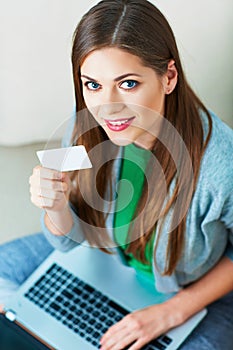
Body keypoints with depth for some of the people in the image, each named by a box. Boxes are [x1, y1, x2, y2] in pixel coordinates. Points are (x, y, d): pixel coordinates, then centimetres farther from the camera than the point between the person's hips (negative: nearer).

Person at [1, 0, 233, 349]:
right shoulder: (86, 125, -22)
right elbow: (70, 239, -10)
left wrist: (173, 311, -20)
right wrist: (56, 208, -33)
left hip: (198, 293, -3)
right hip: (107, 259, 4)